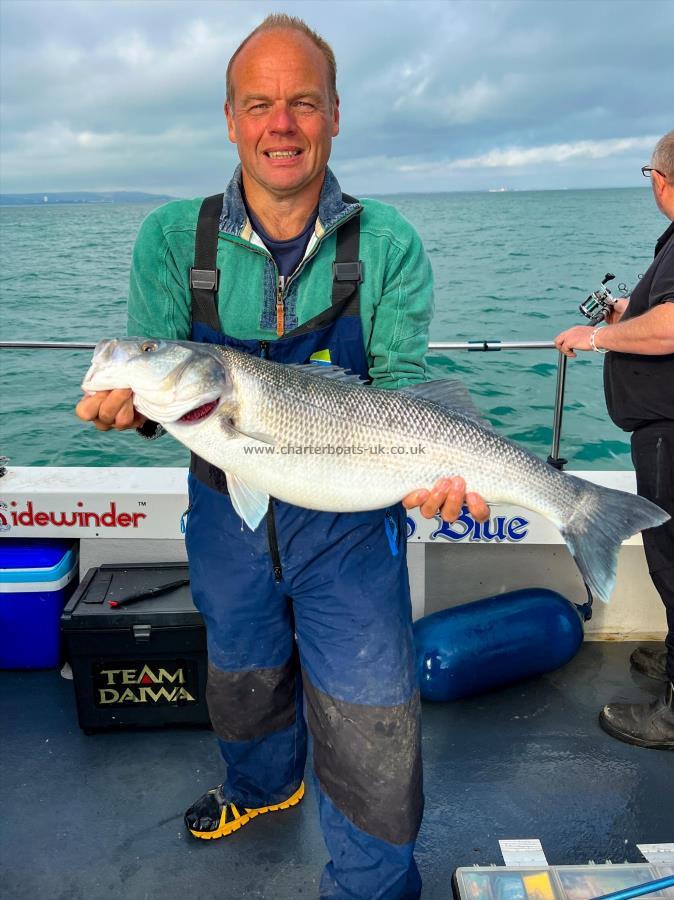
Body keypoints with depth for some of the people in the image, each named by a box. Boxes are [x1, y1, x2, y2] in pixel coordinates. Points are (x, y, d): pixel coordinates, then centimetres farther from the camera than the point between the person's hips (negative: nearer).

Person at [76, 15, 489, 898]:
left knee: (369, 738, 2)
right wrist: (135, 403, -30)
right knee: (243, 683, 27)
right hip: (226, 513, 3)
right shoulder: (173, 239, -6)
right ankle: (262, 785, 60)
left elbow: (403, 380, -11)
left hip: (349, 521, -2)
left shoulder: (386, 244, -9)